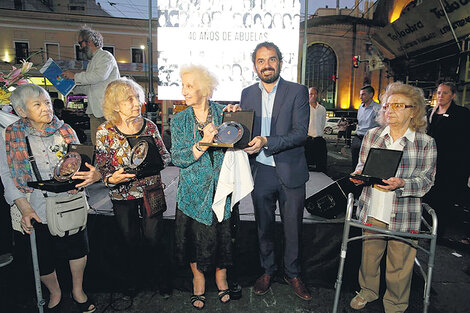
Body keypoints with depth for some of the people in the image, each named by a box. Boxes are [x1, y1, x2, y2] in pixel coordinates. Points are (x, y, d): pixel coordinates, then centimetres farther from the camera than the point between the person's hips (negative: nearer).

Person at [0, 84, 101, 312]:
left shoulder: (65, 131, -1)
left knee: (78, 250, 14)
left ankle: (77, 291, 41)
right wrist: (24, 208, -15)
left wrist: (93, 175, -22)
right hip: (37, 210, -1)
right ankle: (55, 294, 45)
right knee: (43, 260, 15)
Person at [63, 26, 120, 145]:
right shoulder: (92, 62, 26)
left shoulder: (106, 56, -1)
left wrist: (75, 76, -9)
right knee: (96, 145, 2)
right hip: (94, 111, 8)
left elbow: (100, 75, -20)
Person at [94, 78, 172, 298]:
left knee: (154, 240, 7)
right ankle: (131, 282, 41)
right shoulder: (105, 132, -9)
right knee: (130, 242, 15)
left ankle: (161, 279, 33)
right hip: (122, 197, 0)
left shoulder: (149, 126, -5)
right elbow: (101, 168, -5)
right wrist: (112, 179, -26)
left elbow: (165, 156, 3)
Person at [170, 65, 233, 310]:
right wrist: (203, 144, -23)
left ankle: (221, 276, 37)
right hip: (194, 189, 1)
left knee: (223, 232, 9)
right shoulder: (180, 121, 0)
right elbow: (178, 158, -9)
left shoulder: (224, 113, -1)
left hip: (222, 187, 0)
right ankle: (198, 280, 36)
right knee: (194, 234, 10)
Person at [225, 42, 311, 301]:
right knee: (264, 226, 17)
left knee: (292, 228, 12)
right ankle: (267, 270, 39)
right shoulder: (247, 94, 6)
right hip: (260, 172, 3)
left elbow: (301, 133, -13)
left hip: (290, 173, -2)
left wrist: (267, 141, -26)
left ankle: (292, 273, 35)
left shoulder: (298, 92, -4)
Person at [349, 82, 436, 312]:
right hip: (372, 210, 2)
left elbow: (425, 180, -5)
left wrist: (401, 184, -24)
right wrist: (359, 175, -12)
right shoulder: (372, 136, 5)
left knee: (399, 263, 11)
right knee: (369, 254, 16)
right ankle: (368, 291, 42)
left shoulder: (426, 143, -2)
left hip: (404, 215, -2)